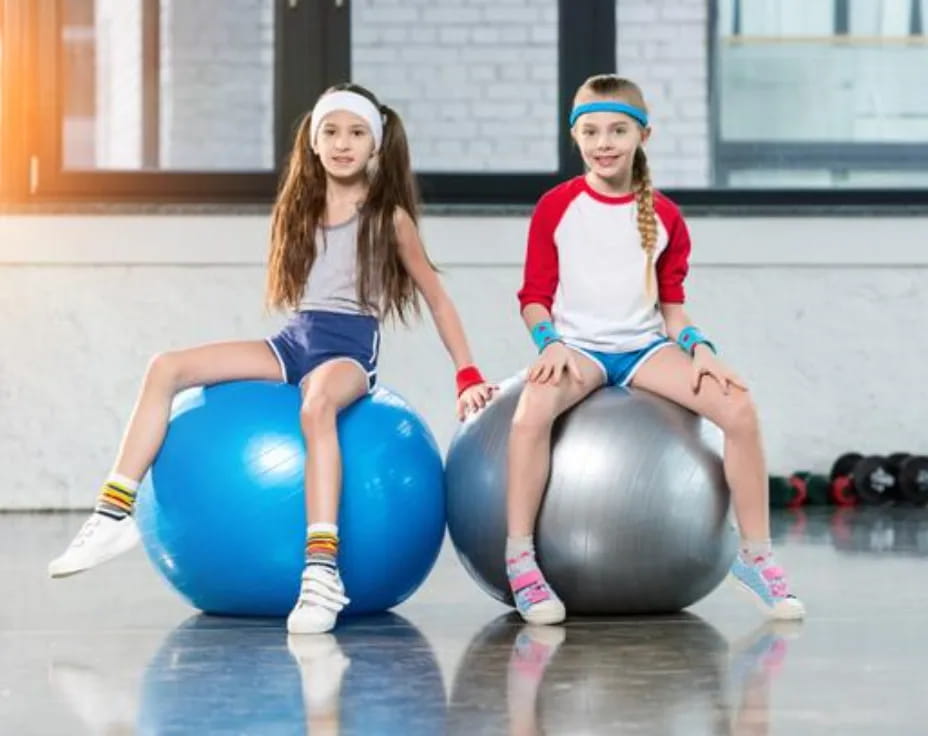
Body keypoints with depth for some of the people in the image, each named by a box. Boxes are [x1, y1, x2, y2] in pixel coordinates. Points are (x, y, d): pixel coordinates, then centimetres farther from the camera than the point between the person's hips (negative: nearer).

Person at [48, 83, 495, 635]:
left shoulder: (389, 217, 2)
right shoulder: (301, 212, 15)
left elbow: (437, 299, 7)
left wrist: (468, 377, 4)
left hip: (351, 348, -5)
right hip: (295, 342, 5)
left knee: (317, 403, -43)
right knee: (167, 369, -15)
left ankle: (323, 572, -51)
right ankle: (116, 515, -16)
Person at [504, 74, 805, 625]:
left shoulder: (663, 216, 7)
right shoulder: (556, 207, 1)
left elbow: (671, 303, 11)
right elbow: (535, 294, 1)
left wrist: (698, 346, -6)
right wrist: (551, 343, -17)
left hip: (645, 346, 3)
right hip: (577, 346, -3)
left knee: (739, 407, -21)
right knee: (532, 410, -37)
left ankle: (757, 554, -7)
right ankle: (520, 561, -29)